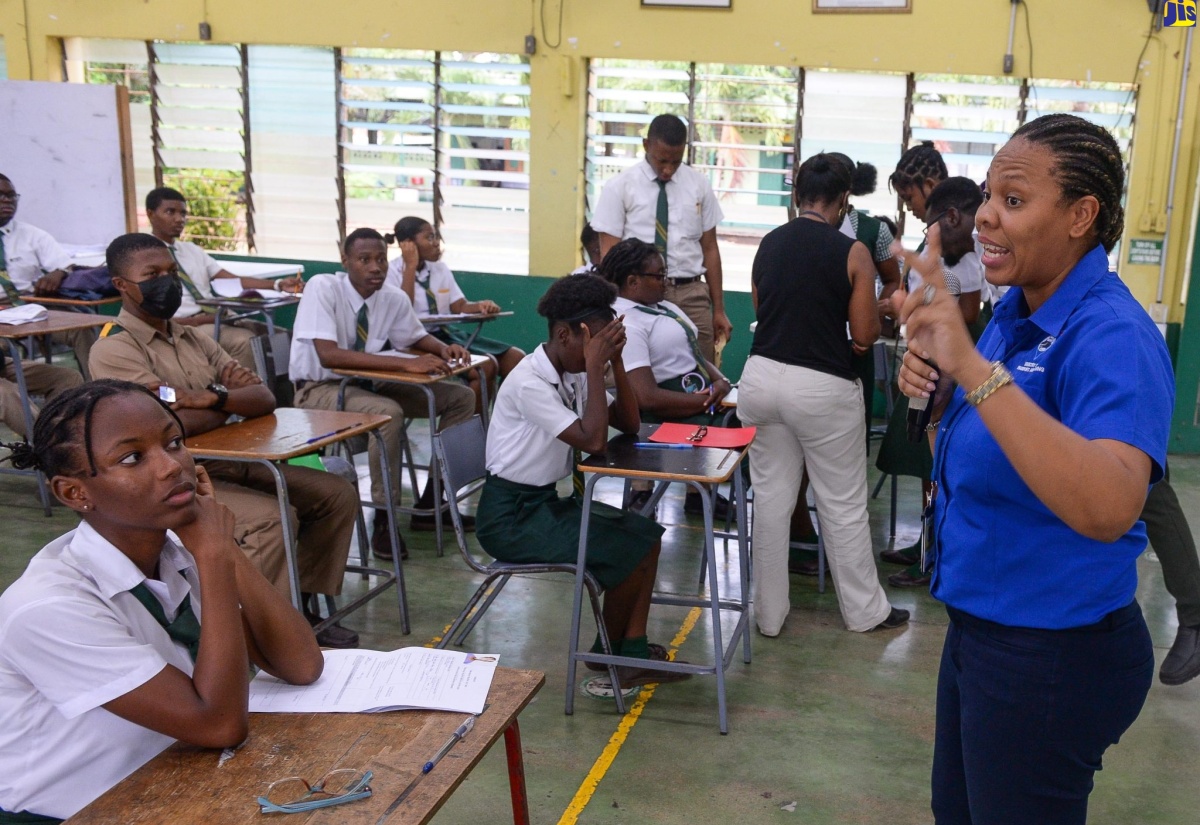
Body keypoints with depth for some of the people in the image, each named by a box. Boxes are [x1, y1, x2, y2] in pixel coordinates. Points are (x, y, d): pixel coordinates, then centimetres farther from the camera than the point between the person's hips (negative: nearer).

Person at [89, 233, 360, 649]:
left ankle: (306, 608, 9)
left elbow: (264, 398, 3)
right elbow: (175, 423, -23)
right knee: (271, 518, -31)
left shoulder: (194, 340, 14)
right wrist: (232, 402, -5)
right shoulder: (114, 350, -10)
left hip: (228, 464, 8)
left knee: (337, 494, 0)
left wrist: (213, 397, -17)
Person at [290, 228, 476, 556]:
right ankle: (383, 520, -21)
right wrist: (405, 363, -40)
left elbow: (416, 337, 15)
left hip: (367, 383, 7)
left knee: (460, 398, -3)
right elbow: (328, 356, -34)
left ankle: (428, 504, 2)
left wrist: (444, 349, -11)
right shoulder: (322, 288, -22)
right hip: (319, 388, -7)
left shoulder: (393, 297, -4)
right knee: (388, 413, -36)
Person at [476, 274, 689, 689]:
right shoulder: (529, 383, -24)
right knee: (628, 552, -12)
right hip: (510, 515, -9)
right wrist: (595, 366, -25)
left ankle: (632, 654, -1)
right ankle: (608, 652, 11)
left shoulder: (573, 373, 3)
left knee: (645, 535, -1)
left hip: (546, 499, 9)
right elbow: (593, 440, -30)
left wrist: (615, 360, -9)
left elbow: (629, 424, 2)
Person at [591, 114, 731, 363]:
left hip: (691, 294, 2)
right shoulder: (620, 187, 0)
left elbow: (710, 249, 9)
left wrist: (719, 310, 8)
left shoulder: (699, 184, 8)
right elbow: (609, 255, -1)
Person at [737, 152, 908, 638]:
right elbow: (865, 335, -6)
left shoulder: (769, 244, 5)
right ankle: (865, 611, 27)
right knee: (844, 505, 11)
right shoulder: (851, 252, -9)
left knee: (770, 498, 13)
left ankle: (769, 613, 22)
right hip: (821, 386, -4)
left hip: (762, 375, 4)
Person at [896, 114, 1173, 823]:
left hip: (1056, 655, -9)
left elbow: (1109, 509, -42)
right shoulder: (1015, 311, 2)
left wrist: (973, 367, -48)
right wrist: (939, 386, -4)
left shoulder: (1112, 336, -25)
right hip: (980, 624, 9)